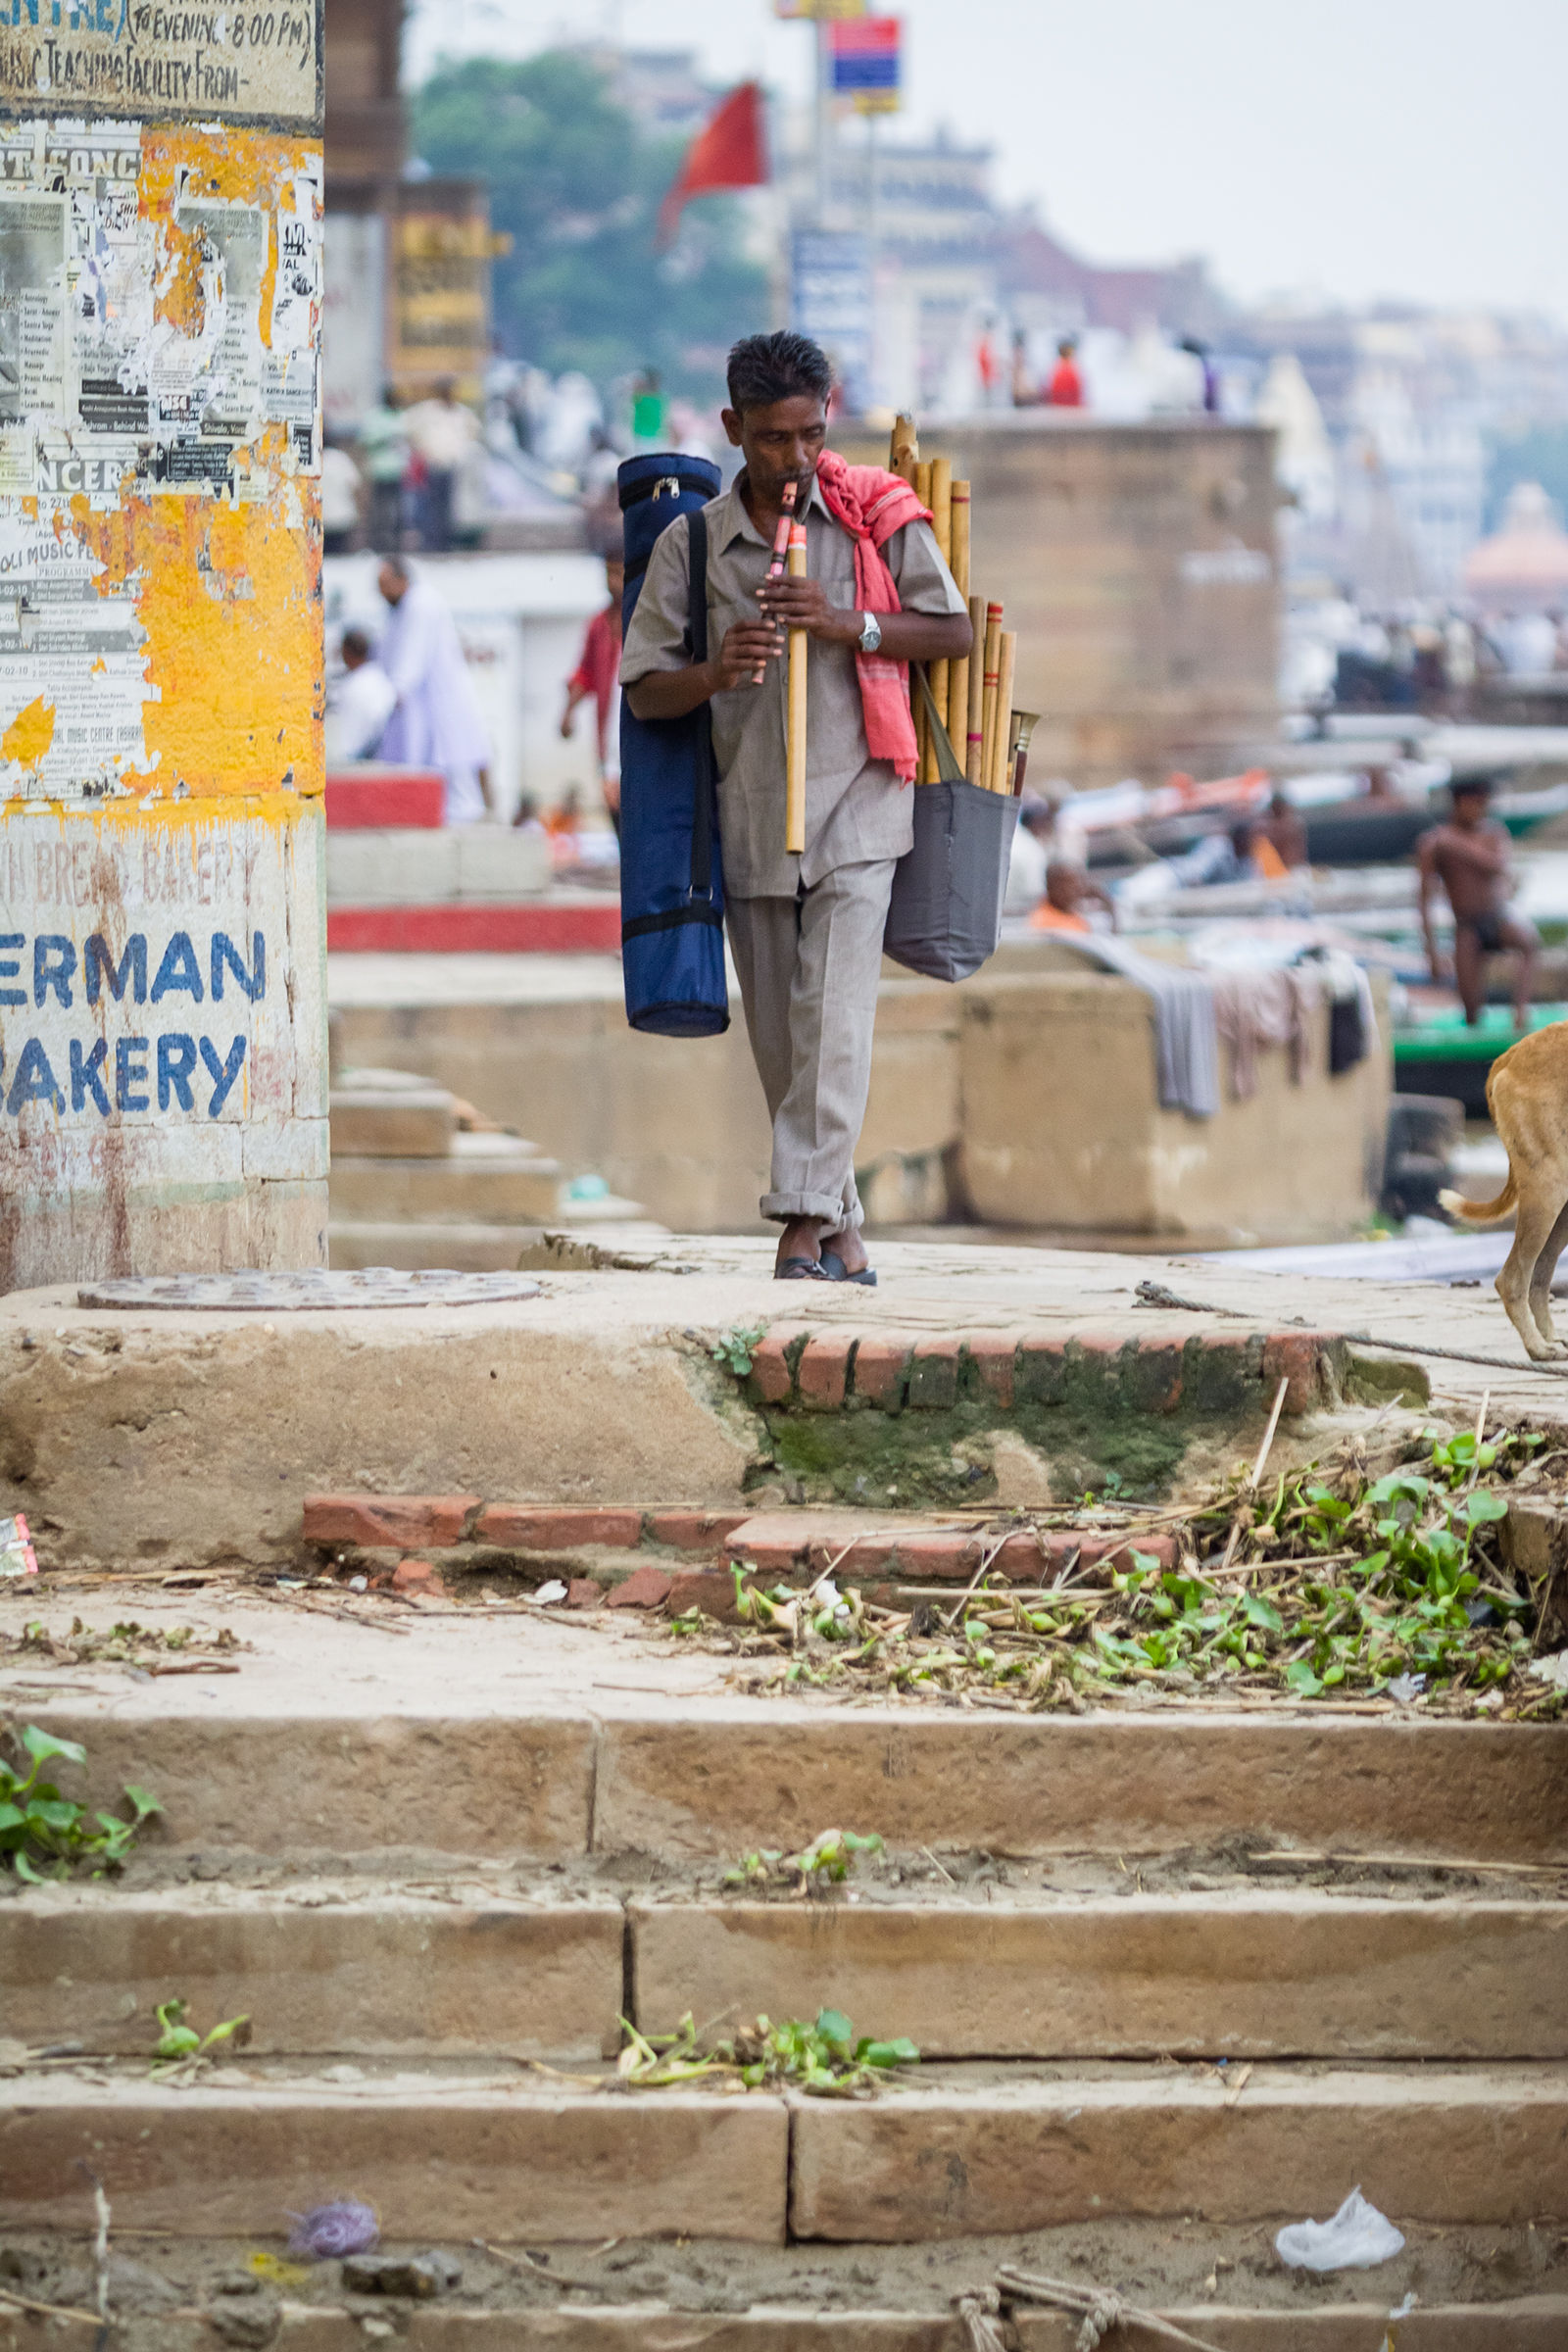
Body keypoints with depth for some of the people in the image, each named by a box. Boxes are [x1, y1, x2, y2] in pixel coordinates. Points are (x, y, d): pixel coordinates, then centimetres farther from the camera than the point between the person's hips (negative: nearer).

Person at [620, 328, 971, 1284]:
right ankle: (844, 1231, 14)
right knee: (778, 1037, 6)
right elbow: (645, 691, 5)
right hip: (746, 816, 3)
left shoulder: (875, 515, 1)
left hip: (855, 808, -3)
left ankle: (808, 1219, -19)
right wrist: (715, 673, -17)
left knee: (835, 1017, -15)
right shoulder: (690, 544, 5)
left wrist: (850, 626, -12)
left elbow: (955, 633, 4)